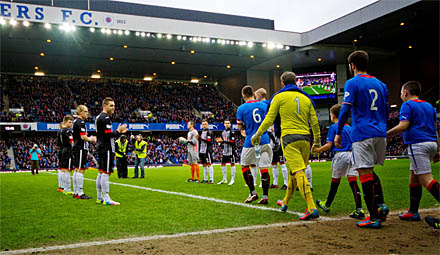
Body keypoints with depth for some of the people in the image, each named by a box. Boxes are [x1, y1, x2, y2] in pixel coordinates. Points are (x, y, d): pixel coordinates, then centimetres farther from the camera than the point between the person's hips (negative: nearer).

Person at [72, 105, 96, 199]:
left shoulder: (76, 121, 19)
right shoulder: (80, 122, -13)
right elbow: (83, 137, -19)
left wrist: (89, 138, 16)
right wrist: (91, 139, -2)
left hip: (76, 148, 10)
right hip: (81, 149, -10)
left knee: (76, 170, 11)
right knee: (80, 170, -9)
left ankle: (75, 192, 16)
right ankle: (80, 193, -8)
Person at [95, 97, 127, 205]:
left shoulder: (99, 117, 20)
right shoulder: (105, 118, -13)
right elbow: (108, 134, -21)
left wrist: (119, 131, 17)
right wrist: (118, 131, -7)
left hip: (101, 148, 11)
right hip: (106, 149, -11)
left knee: (101, 173, 12)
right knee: (106, 173, -9)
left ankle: (99, 198, 18)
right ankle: (106, 199, -8)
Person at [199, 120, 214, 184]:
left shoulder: (209, 132, -7)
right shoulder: (202, 132, 19)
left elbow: (209, 141, -18)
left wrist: (201, 138, -24)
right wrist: (200, 151, 23)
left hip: (207, 150, -9)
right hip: (202, 151, 9)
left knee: (209, 164, -10)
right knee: (204, 165, 11)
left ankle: (211, 179, -9)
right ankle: (205, 179, 17)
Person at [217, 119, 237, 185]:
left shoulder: (232, 132, -9)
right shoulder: (223, 132, 14)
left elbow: (232, 142, -17)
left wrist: (223, 141, -20)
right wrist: (220, 142, 1)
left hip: (231, 151, -8)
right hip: (224, 151, 8)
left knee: (232, 164, -1)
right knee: (223, 164, 9)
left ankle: (233, 180, 4)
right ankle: (224, 179, 20)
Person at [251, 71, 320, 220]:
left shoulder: (280, 96, 3)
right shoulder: (306, 98, 15)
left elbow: (269, 118, 1)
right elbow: (314, 122, 14)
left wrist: (258, 134, 12)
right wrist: (317, 141, 24)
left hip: (289, 137, -5)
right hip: (305, 138, 5)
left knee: (299, 172, -12)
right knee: (293, 172, 17)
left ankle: (312, 208, -21)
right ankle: (285, 202, 32)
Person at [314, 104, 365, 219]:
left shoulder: (333, 127, -2)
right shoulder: (349, 127, 16)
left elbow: (329, 145, -6)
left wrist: (318, 150, 7)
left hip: (340, 155, -5)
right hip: (352, 154, 5)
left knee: (335, 181, 8)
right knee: (353, 181, -1)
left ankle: (327, 205, 25)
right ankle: (359, 209, -9)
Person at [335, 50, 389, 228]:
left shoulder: (352, 83, -3)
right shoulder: (380, 84, 16)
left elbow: (345, 110, -11)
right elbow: (386, 111, 20)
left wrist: (338, 133, -4)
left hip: (362, 135, -7)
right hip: (380, 134, 7)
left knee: (365, 174, -5)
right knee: (370, 172, 20)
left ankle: (374, 217, -4)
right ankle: (380, 205, 6)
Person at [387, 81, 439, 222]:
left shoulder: (407, 105, -3)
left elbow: (403, 126, -15)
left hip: (417, 144, -9)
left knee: (426, 179, -12)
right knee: (414, 178, 15)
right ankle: (413, 212, 19)